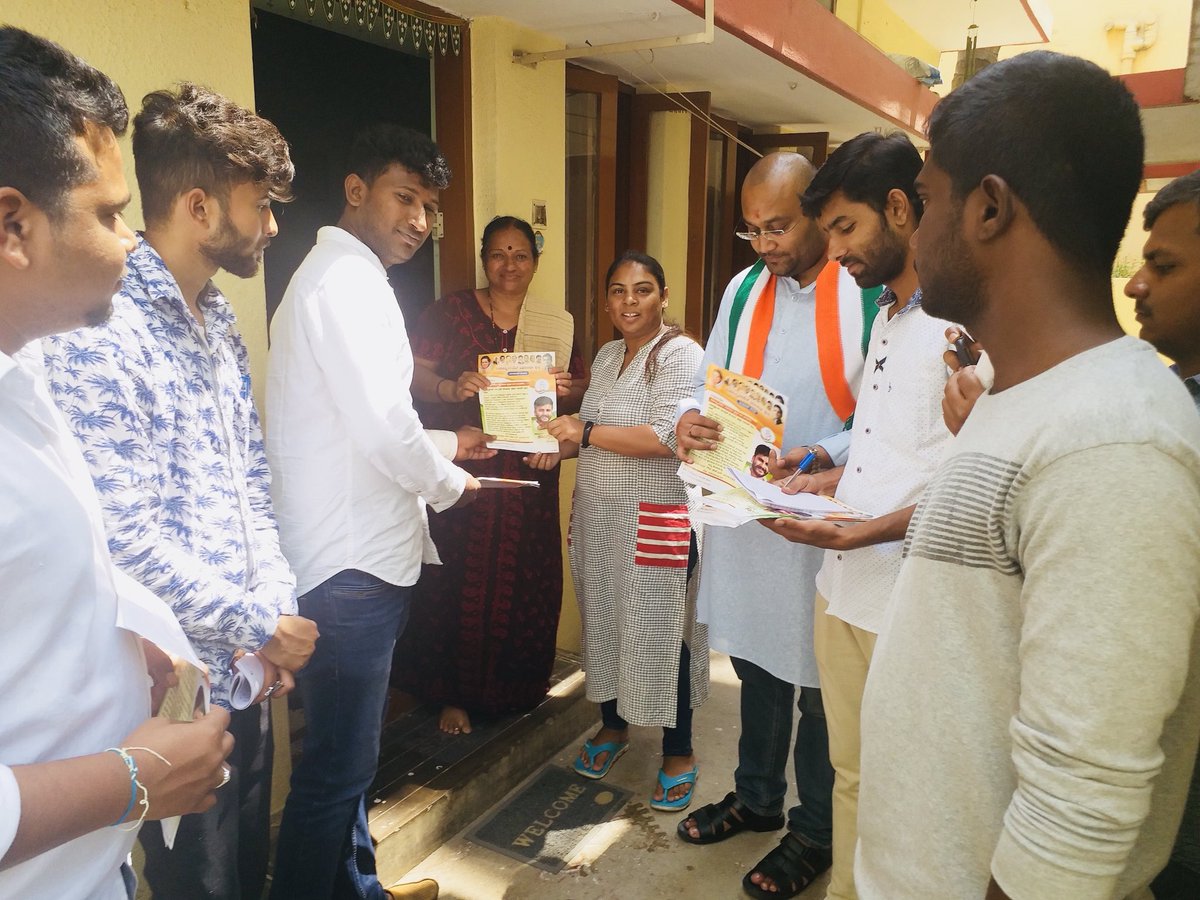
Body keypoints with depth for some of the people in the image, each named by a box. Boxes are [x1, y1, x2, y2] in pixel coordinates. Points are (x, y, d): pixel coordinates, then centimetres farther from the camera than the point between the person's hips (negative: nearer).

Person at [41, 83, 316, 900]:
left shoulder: (220, 324, 9)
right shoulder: (98, 337, -20)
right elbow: (128, 541, -23)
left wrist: (277, 610, 1)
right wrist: (261, 626, -13)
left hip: (246, 669, 8)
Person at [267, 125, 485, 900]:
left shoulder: (340, 276, 18)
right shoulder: (349, 281, -15)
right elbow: (385, 430, -23)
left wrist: (446, 447, 18)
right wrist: (449, 483, -6)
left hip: (360, 556, 11)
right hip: (351, 567, -11)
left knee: (351, 749, 22)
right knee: (337, 764, 1)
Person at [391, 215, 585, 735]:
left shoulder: (558, 325, 9)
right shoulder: (452, 312, 1)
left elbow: (578, 397, 11)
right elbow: (413, 375, -6)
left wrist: (567, 392, -12)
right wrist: (452, 388, -25)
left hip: (528, 476, 3)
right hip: (461, 469, -2)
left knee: (524, 579, 7)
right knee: (458, 579, 0)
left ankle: (516, 686, 29)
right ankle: (453, 693, 19)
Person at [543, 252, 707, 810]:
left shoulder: (679, 354, -12)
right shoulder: (607, 356, 12)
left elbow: (666, 438, -23)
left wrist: (586, 432, -18)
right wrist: (562, 445, 1)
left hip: (655, 520, -7)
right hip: (597, 513, 8)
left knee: (660, 630, 1)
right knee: (603, 619, 16)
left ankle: (679, 754, 20)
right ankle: (613, 727, 37)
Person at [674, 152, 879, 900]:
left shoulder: (876, 293, -12)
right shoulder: (744, 289, 7)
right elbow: (709, 382, 11)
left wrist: (820, 460, -31)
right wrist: (690, 418, -11)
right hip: (745, 514, 6)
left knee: (819, 684, 10)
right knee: (758, 665, 21)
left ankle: (816, 832, 33)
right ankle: (757, 797, 43)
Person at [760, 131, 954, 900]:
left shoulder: (963, 324, -16)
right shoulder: (887, 316, 13)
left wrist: (863, 533, -24)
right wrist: (825, 481, 7)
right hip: (844, 587, 8)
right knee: (852, 771, 20)